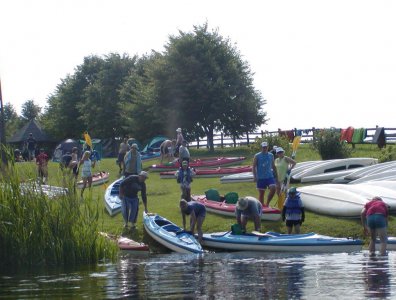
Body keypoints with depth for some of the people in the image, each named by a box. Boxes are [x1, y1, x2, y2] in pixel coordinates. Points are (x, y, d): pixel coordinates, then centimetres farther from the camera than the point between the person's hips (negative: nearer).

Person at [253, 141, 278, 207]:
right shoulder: (257, 156, -1)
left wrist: (276, 176, 15)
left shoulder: (271, 155, 10)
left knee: (273, 188, -19)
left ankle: (267, 203, -3)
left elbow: (273, 166, 17)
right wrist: (254, 176, -14)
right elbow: (254, 166, -3)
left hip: (270, 176, 2)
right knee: (261, 193, 3)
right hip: (260, 178, -2)